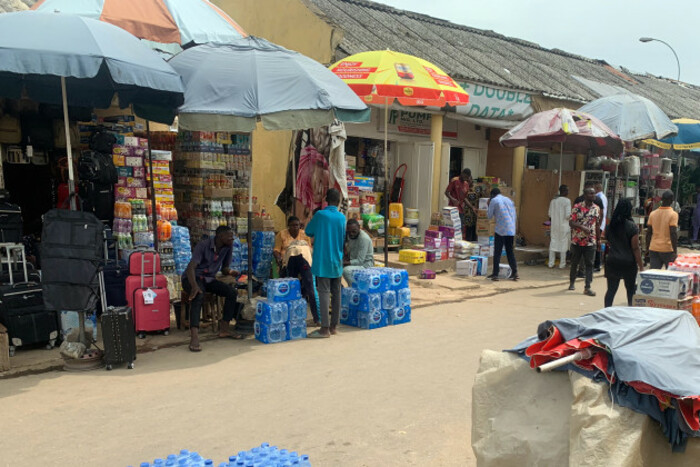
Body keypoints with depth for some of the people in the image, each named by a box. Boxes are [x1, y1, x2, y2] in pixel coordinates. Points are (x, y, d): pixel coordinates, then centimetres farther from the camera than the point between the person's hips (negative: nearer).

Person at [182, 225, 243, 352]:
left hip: (209, 279, 6)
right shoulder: (203, 245, -20)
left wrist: (230, 272, -17)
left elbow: (224, 268, 8)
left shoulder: (228, 247, -1)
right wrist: (194, 286, -46)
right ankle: (194, 337, -46)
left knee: (233, 293, -14)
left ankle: (224, 329, -7)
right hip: (192, 278, -6)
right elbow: (191, 267, -29)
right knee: (198, 296, -37)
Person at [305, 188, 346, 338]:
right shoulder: (342, 217, 4)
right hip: (337, 261, 5)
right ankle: (334, 326, 16)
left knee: (324, 293, -4)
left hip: (322, 261, -5)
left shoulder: (320, 215, -9)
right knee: (336, 293, 9)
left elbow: (308, 232, 4)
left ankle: (325, 328, -4)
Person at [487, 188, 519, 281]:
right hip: (511, 230, 5)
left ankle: (495, 274, -1)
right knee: (510, 251, 13)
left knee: (497, 252, 0)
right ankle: (515, 273, 8)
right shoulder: (509, 200, 17)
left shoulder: (494, 201, 0)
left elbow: (490, 216, 3)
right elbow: (514, 215, 17)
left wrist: (489, 206, 17)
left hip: (501, 230, -5)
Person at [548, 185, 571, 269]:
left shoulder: (553, 200, 5)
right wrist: (572, 215, 4)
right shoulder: (567, 201, -12)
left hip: (554, 225, 5)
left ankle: (551, 263, 12)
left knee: (553, 243, 10)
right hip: (564, 226, -5)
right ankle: (562, 264, 10)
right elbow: (568, 215, -15)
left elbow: (550, 214, 8)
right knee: (563, 244, 5)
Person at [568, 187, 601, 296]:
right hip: (577, 241, -2)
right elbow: (571, 222, -9)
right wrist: (583, 227, -23)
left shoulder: (597, 209, 7)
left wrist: (599, 239, 13)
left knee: (589, 264, -3)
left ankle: (587, 287, -2)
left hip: (591, 242, 2)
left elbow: (597, 225, 14)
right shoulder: (577, 207, -5)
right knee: (575, 263, 11)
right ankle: (572, 283, 28)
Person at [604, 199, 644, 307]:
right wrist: (641, 266, -8)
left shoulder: (611, 225, 3)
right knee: (631, 290, 8)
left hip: (612, 261, 4)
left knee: (611, 290, 7)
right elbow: (635, 248, -11)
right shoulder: (632, 226, -11)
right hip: (628, 263, -4)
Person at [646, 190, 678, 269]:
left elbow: (648, 233, 7)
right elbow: (673, 234, -16)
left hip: (653, 249, 4)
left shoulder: (653, 213, 5)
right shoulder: (673, 214, -9)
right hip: (667, 249, -4)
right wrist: (675, 252, -14)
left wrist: (647, 248, 14)